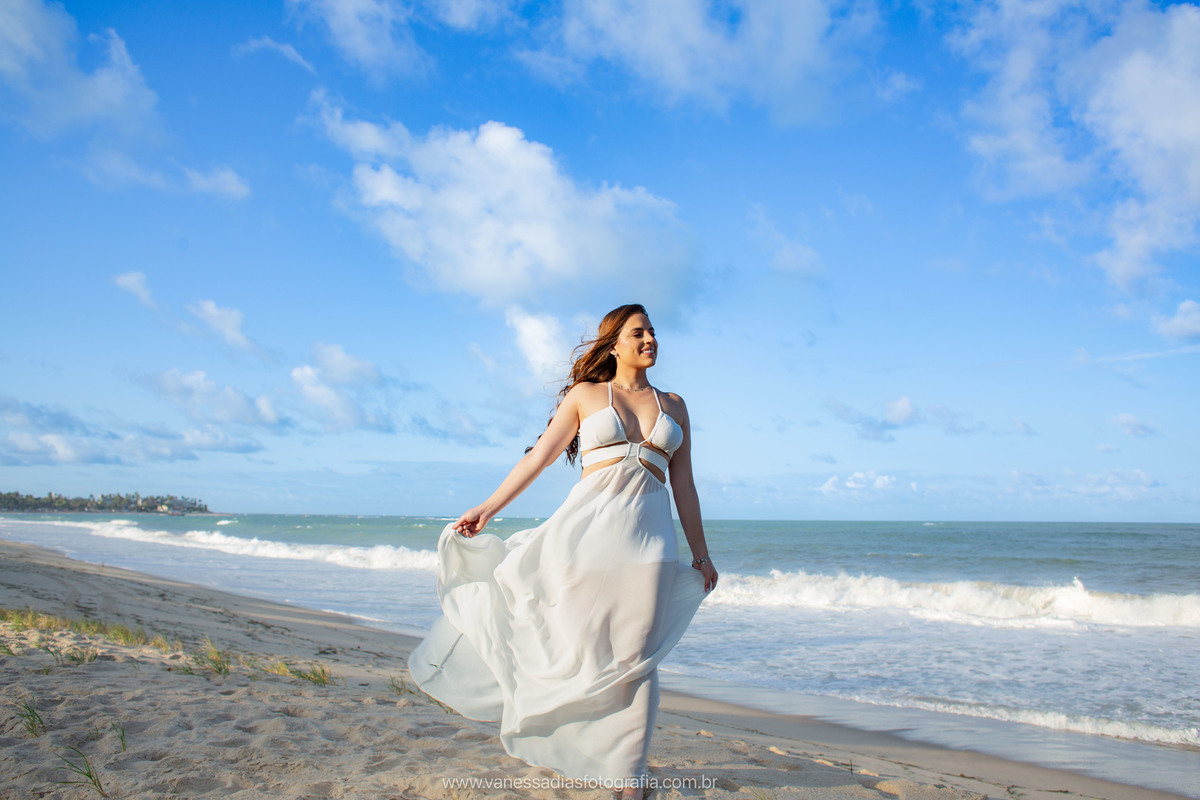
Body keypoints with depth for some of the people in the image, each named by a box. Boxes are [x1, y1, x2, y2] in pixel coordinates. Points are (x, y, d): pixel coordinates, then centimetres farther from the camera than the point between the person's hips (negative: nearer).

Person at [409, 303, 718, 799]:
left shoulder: (673, 405, 16)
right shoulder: (585, 395, 10)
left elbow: (683, 484, 15)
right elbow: (540, 456, 7)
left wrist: (700, 553, 12)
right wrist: (488, 509, 2)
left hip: (648, 535, 2)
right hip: (586, 523, -1)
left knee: (632, 658, -1)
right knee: (576, 645, 0)